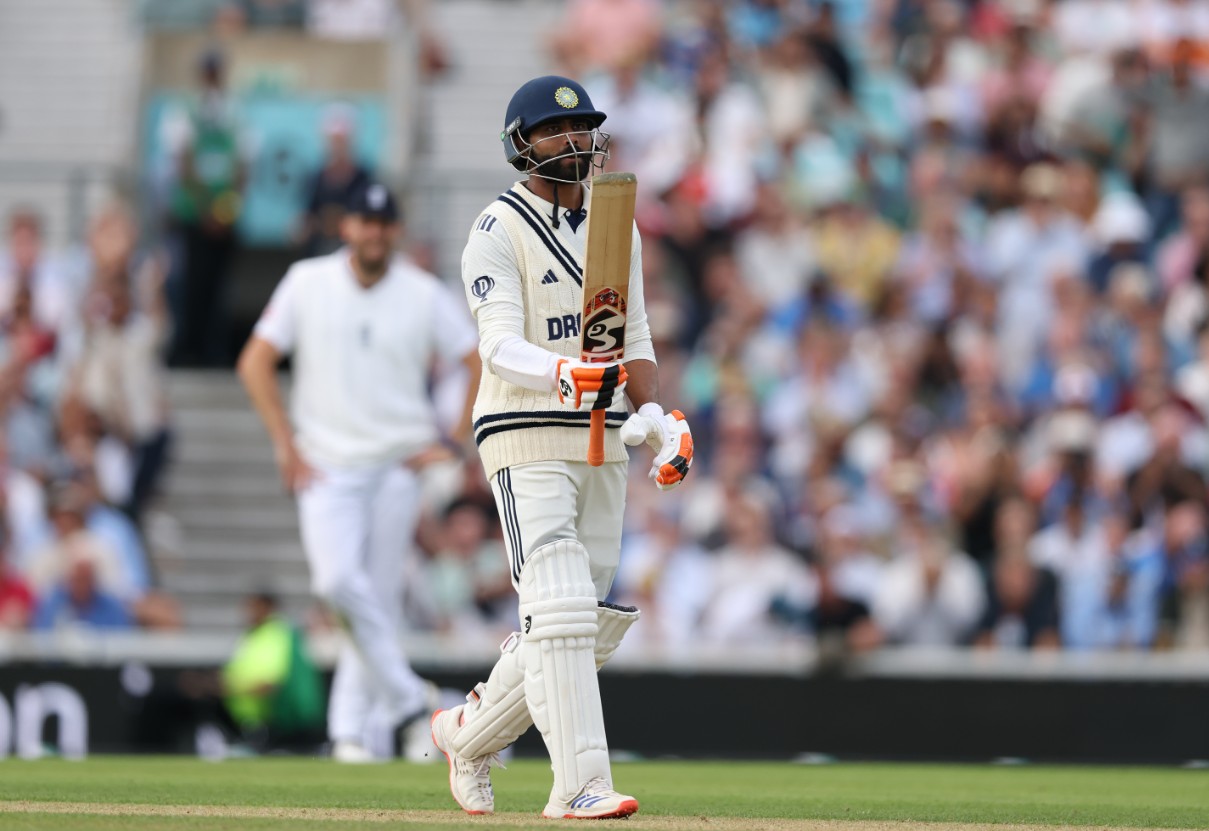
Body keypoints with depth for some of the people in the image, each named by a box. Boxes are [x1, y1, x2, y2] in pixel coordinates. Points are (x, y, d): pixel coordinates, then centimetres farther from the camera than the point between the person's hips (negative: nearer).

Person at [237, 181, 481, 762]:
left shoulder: (425, 295, 1)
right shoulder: (308, 283, 3)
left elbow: (485, 366, 6)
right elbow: (255, 363, 4)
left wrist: (453, 442, -2)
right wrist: (287, 446, -3)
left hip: (396, 466, 0)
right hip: (325, 466, 0)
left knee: (380, 596, 0)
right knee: (339, 581, -20)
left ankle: (350, 728, 10)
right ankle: (407, 698, -8)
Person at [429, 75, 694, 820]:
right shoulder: (499, 230, -7)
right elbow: (500, 346, -18)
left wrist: (658, 416, 0)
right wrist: (563, 375, -38)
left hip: (602, 440, 7)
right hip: (527, 440, -7)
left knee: (590, 620, 10)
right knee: (560, 608, -16)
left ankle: (469, 732, 28)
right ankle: (580, 784, -19)